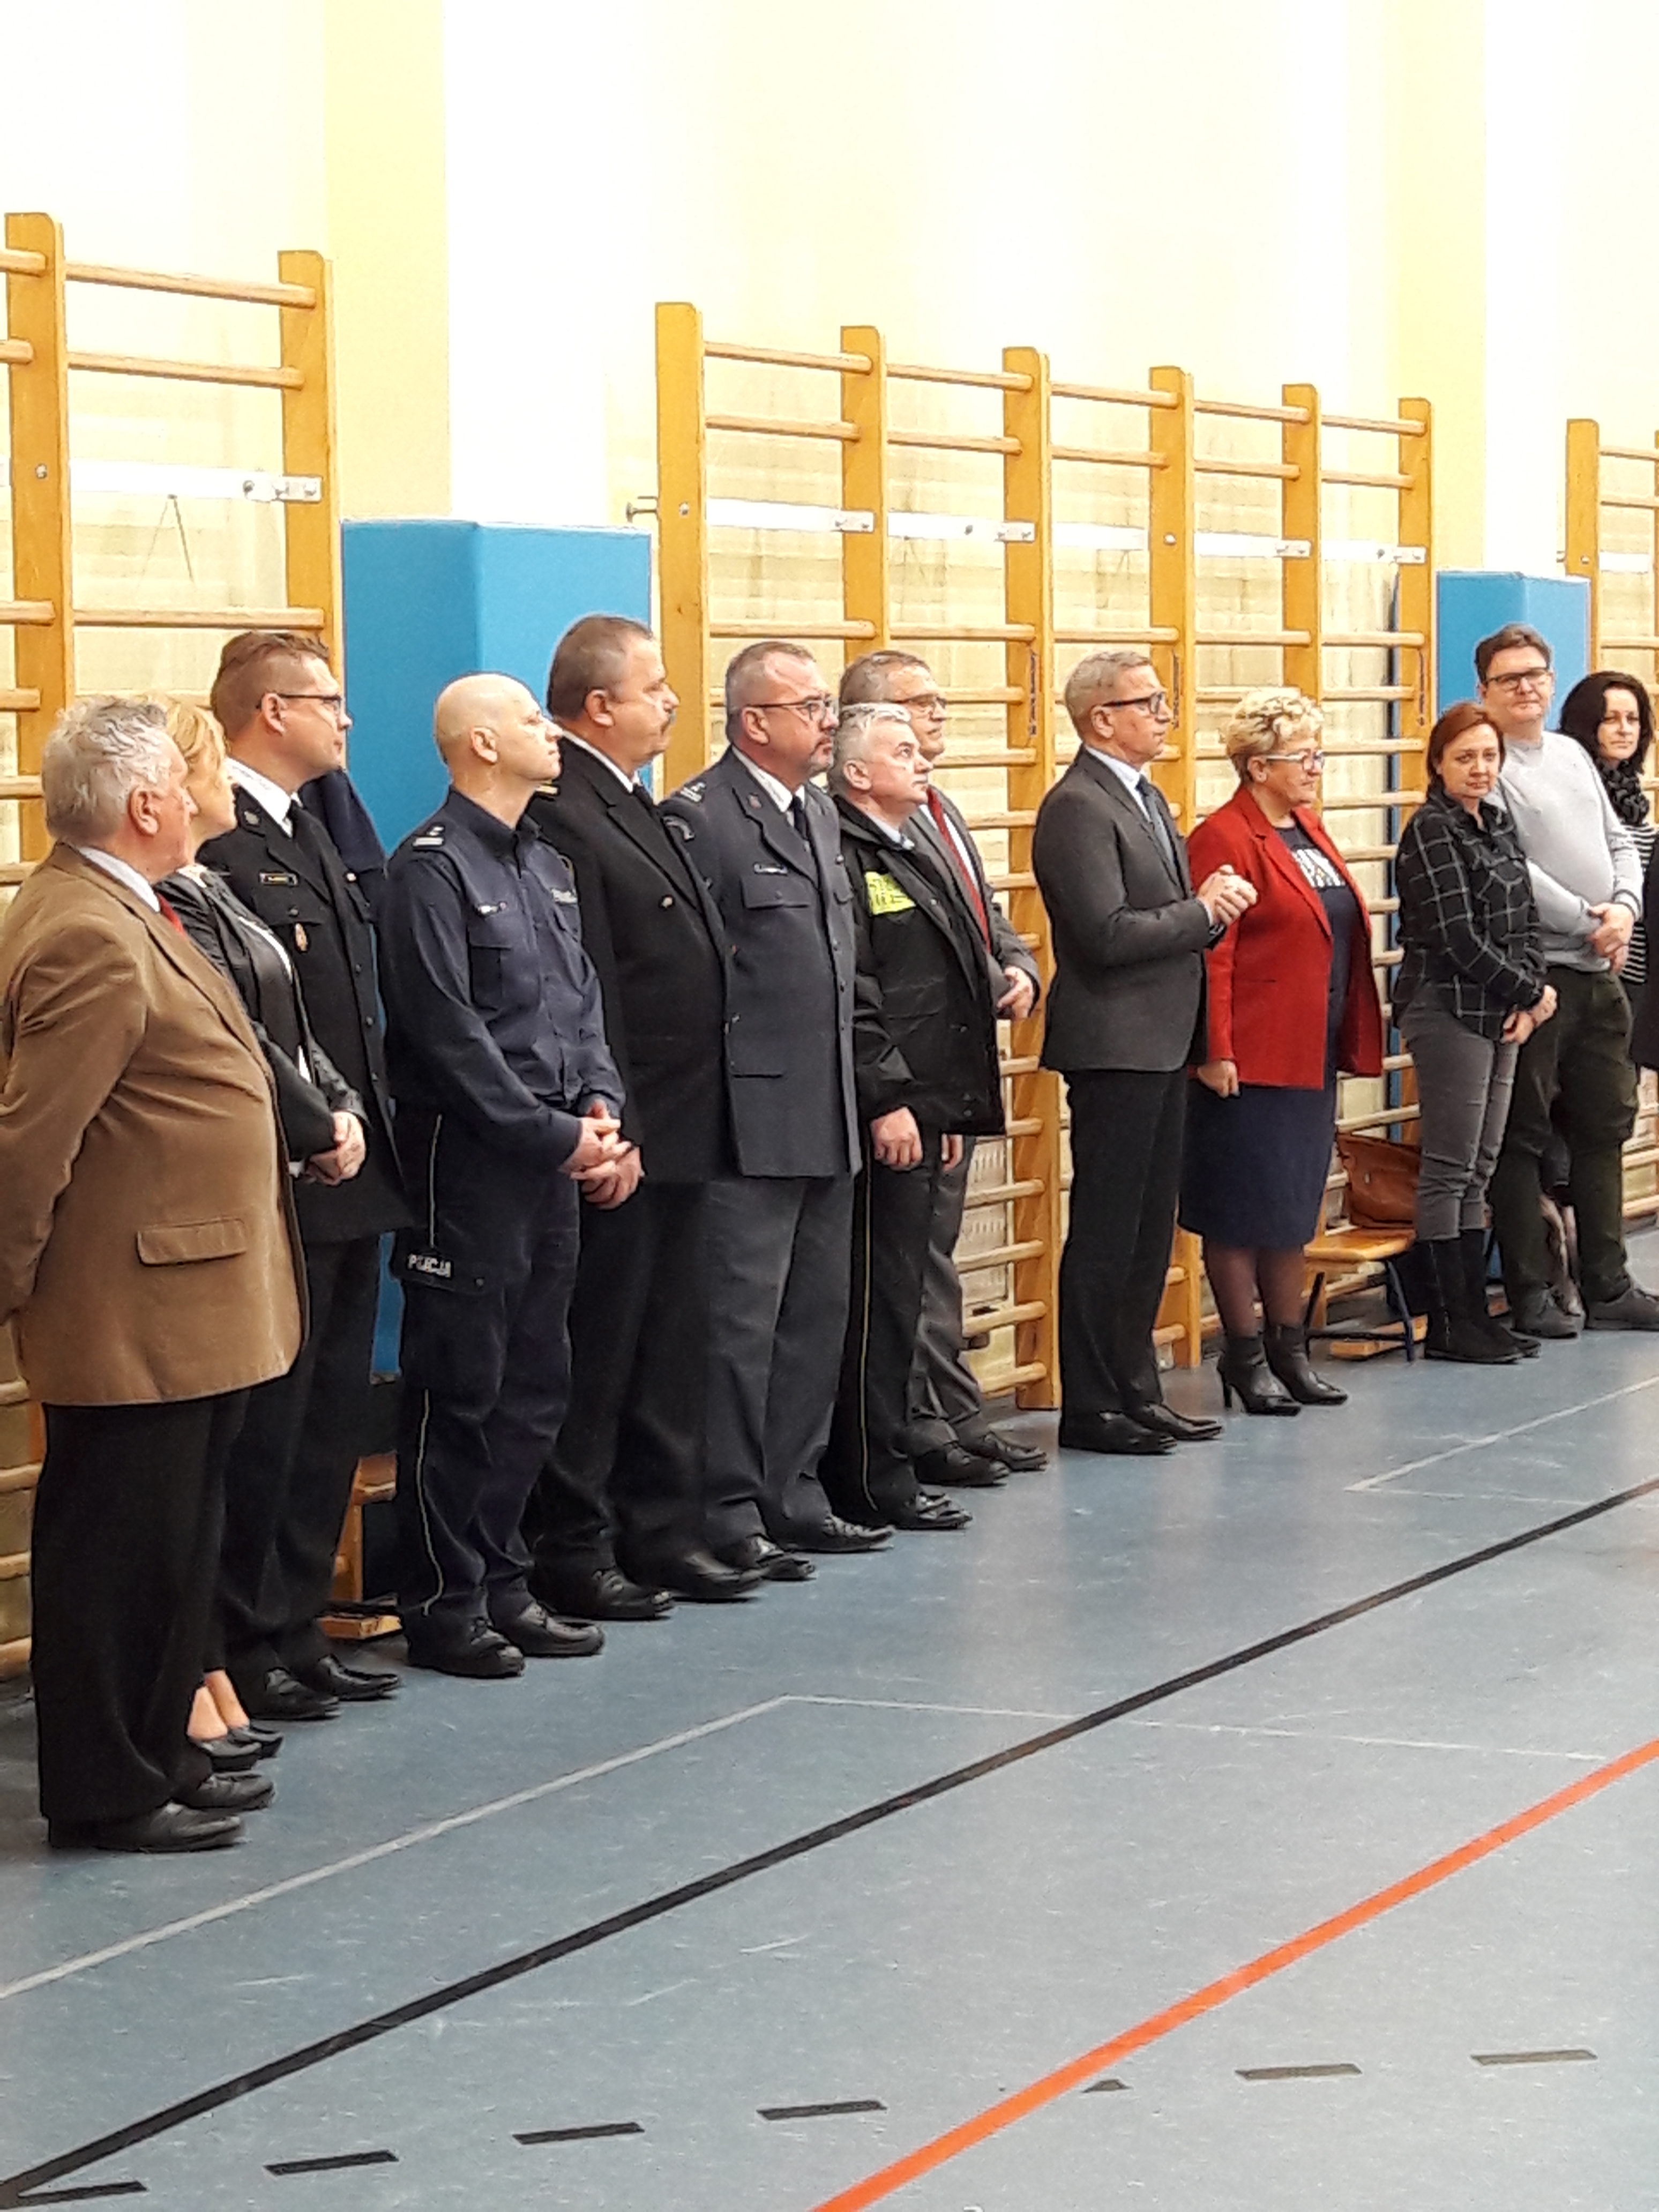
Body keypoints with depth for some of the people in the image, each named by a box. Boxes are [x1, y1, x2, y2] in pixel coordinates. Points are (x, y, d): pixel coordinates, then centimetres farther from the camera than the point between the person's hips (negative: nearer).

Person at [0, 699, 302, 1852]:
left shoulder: (108, 913, 12)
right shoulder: (93, 941, -21)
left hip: (174, 1306, 11)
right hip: (135, 1314, -11)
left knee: (171, 1546, 18)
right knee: (121, 1553, 0)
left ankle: (157, 1755, 28)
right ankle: (107, 1793, 9)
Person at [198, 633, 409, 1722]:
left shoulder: (313, 836, 17)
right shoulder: (216, 843, -15)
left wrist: (374, 1136, 13)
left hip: (349, 1182, 10)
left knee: (331, 1423, 14)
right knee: (265, 1422, -1)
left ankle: (298, 1632, 23)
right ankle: (247, 1647, 9)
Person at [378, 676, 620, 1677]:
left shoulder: (548, 864, 15)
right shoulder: (431, 868, -12)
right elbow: (451, 1034, -16)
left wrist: (600, 1108, -1)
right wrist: (558, 1135, -14)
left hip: (555, 1156, 8)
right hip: (470, 1156, -8)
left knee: (536, 1385, 12)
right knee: (461, 1388, -1)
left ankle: (501, 1584, 21)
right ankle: (444, 1604, 7)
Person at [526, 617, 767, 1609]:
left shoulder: (635, 809, 16)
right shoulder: (564, 818, -16)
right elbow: (582, 997, -20)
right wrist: (610, 1134, -21)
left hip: (682, 1133, 10)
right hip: (623, 1142, -10)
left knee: (672, 1348, 14)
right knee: (598, 1350, -1)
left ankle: (666, 1531, 22)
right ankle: (573, 1552, 7)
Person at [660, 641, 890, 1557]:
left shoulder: (821, 814, 16)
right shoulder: (699, 818, -12)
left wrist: (851, 1088, 19)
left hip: (827, 1116, 9)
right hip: (751, 1121, -9)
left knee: (817, 1313, 13)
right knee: (742, 1319, -4)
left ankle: (793, 1494, 22)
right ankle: (728, 1511, 3)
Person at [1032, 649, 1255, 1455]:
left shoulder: (1146, 799, 17)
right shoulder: (1078, 808, -14)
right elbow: (1108, 934, -22)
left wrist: (1216, 903, 2)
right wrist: (1202, 912, -11)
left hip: (1162, 1042, 10)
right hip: (1115, 1046, -10)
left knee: (1149, 1229, 13)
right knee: (1105, 1231, -3)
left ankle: (1136, 1390, 20)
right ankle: (1091, 1408, 3)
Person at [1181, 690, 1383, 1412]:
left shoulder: (1308, 832, 14)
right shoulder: (1226, 839, -13)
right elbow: (1211, 956, -18)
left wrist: (1349, 1041, 14)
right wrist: (1214, 1051, -22)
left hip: (1311, 1056, 9)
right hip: (1250, 1059, -9)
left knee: (1294, 1206, 14)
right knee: (1241, 1210, 1)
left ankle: (1289, 1350, 22)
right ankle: (1244, 1357, 8)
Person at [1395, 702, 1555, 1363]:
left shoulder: (1498, 826, 13)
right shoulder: (1431, 832, -11)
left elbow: (1526, 922, 13)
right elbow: (1459, 939, -16)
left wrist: (1526, 1000, -3)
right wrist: (1529, 992, -8)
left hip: (1501, 1014, 8)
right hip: (1448, 1009, -8)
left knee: (1479, 1171, 10)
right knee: (1448, 1170, -3)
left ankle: (1473, 1311, 15)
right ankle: (1447, 1322, 1)